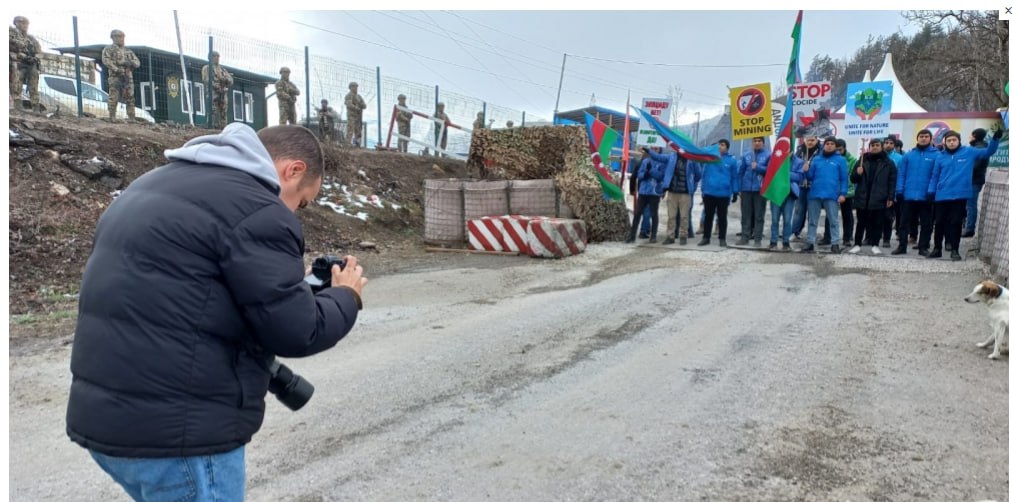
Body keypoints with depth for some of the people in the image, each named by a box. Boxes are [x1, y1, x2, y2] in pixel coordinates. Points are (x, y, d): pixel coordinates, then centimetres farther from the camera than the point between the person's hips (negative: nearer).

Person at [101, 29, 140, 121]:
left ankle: (131, 118, 1)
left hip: (128, 77, 5)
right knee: (114, 97, -9)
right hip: (115, 76, -4)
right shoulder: (109, 49, 9)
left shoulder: (128, 51, 24)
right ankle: (112, 117, -9)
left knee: (130, 98, 0)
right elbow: (106, 60, -6)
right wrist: (117, 70, -18)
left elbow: (137, 63, 15)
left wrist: (130, 63, -8)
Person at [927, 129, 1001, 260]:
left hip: (960, 195, -1)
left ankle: (955, 250, 11)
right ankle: (937, 249, 20)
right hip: (942, 195, 1)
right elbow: (934, 176, 8)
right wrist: (931, 191, 0)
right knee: (940, 223, 8)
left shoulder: (969, 152, 3)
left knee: (956, 223, 3)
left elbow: (988, 152, 4)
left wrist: (995, 139, -10)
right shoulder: (940, 157, 5)